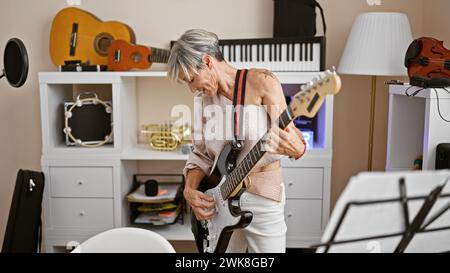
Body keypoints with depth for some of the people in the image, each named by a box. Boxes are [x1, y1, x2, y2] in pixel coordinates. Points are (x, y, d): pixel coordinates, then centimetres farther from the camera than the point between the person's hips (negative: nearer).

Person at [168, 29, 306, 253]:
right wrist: (189, 189, -6)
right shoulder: (205, 98, 5)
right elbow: (200, 154, 10)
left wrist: (293, 148, -37)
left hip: (263, 199, -4)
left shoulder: (261, 82, -12)